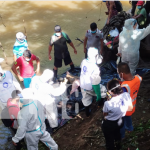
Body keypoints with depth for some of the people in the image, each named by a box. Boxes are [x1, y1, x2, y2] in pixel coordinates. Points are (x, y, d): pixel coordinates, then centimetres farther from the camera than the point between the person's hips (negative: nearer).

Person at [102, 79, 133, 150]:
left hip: (109, 124, -6)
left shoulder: (108, 103, -39)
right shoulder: (127, 95, -25)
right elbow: (130, 108, -7)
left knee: (109, 140, 24)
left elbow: (105, 115, -16)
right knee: (117, 133, 38)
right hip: (119, 122, 6)